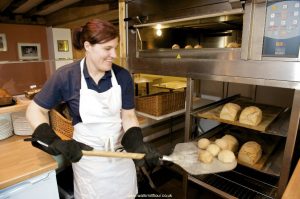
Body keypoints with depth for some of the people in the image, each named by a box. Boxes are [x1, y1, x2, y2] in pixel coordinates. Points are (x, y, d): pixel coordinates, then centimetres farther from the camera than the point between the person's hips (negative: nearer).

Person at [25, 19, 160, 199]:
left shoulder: (123, 76, -11)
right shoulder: (66, 76, -16)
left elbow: (128, 116, -6)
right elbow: (35, 110, -5)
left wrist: (138, 144, -22)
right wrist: (55, 142, -18)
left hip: (121, 152, 2)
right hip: (86, 155, -1)